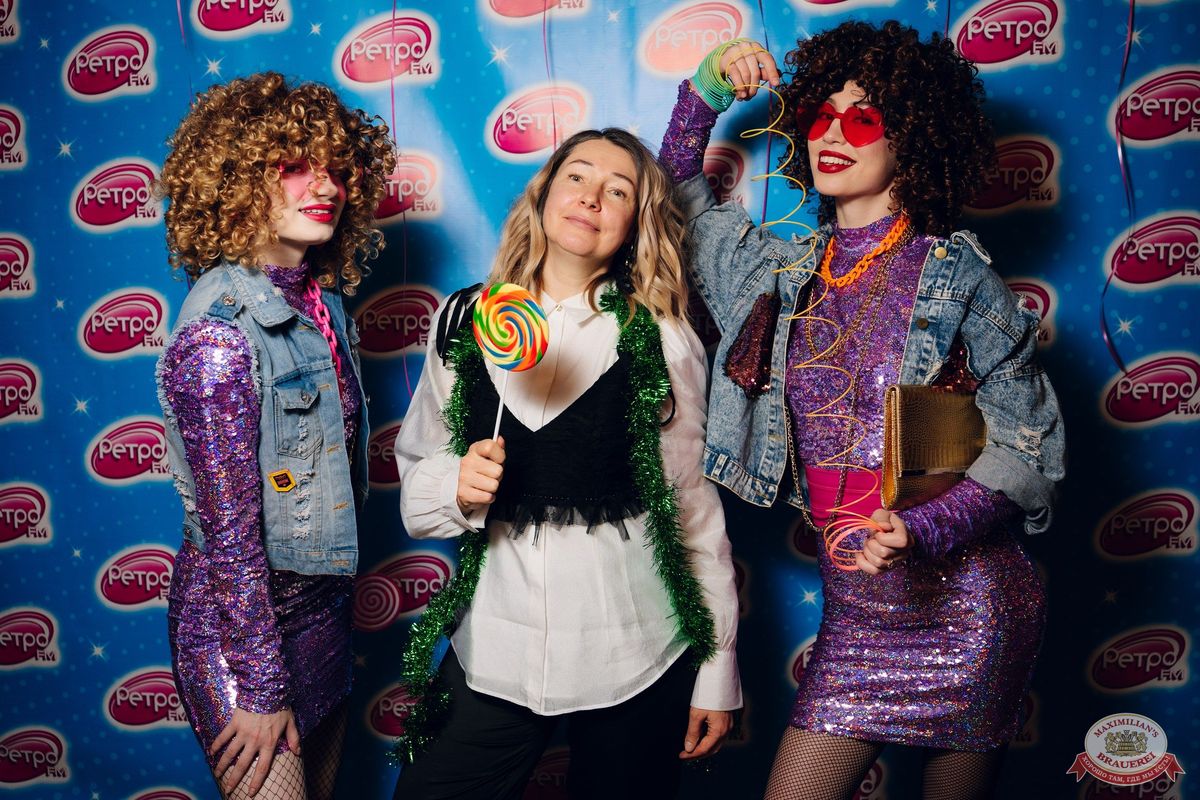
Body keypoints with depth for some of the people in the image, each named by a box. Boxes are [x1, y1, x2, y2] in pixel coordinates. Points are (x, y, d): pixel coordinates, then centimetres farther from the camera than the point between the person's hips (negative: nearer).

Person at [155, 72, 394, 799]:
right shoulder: (222, 324, -22)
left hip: (323, 601, 8)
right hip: (242, 621, -8)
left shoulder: (322, 302, 2)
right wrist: (259, 688, -17)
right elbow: (227, 524, -21)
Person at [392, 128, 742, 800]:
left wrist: (717, 673, 1)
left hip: (637, 661, -1)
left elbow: (697, 506, -1)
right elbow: (415, 480, 6)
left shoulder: (664, 339, -4)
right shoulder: (464, 324, 2)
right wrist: (458, 486, -17)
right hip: (493, 649, 2)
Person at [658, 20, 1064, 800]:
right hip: (856, 611, 4)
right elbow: (680, 197, 20)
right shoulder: (784, 270, 5)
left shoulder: (956, 275, -9)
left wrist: (921, 532, -23)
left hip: (963, 603, -4)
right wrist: (705, 91, 8)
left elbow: (1030, 445, -8)